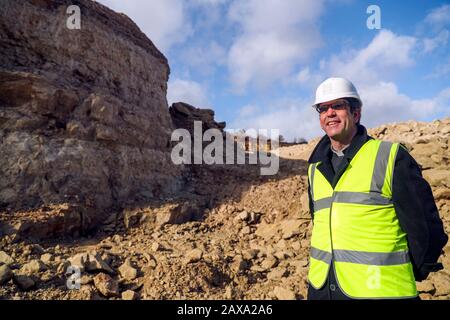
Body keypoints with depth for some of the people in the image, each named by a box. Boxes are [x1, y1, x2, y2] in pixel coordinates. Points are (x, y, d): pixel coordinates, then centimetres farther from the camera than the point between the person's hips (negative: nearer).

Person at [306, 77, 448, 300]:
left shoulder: (390, 156, -8)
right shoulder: (316, 168, 8)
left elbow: (426, 226, -7)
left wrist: (406, 277, 2)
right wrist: (321, 271, 12)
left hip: (380, 290, -4)